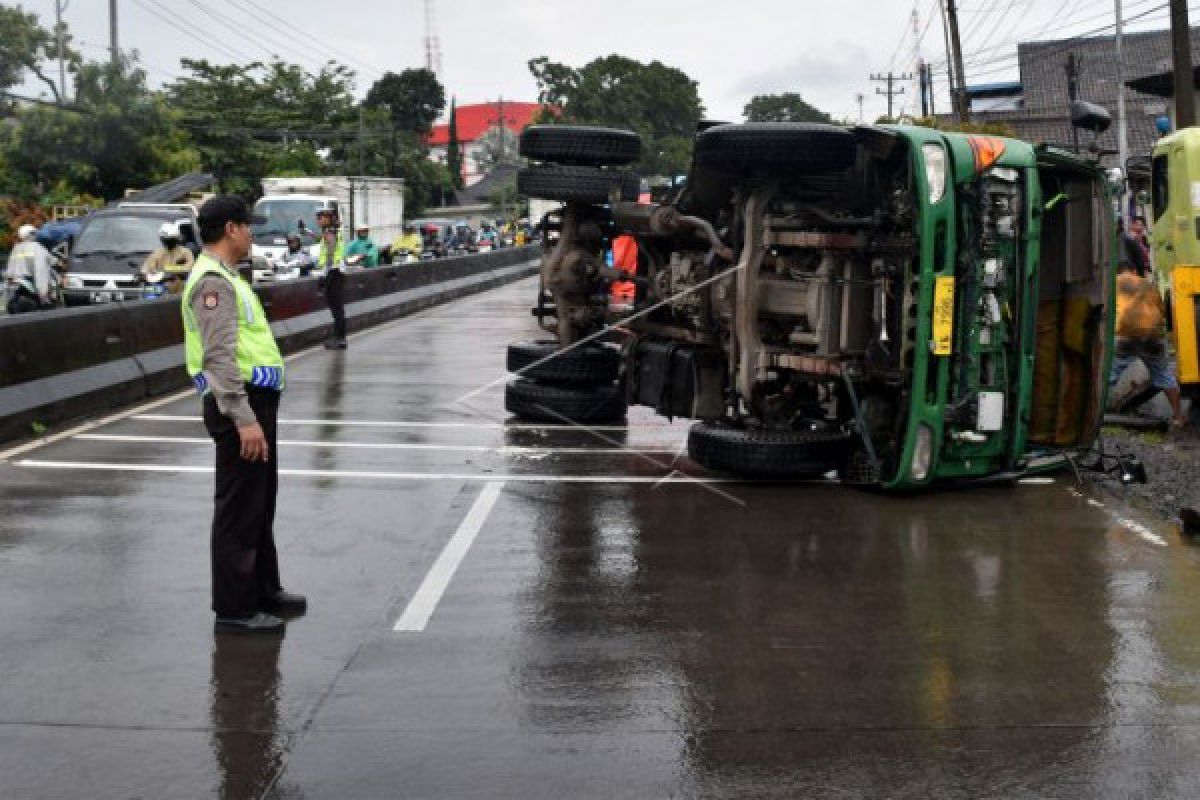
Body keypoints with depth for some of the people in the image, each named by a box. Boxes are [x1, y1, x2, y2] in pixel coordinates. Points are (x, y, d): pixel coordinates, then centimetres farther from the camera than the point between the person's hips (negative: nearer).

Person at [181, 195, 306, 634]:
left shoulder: (224, 277, 17)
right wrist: (243, 419, -27)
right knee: (239, 509, -3)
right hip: (240, 403, -11)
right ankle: (233, 608, 5)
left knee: (260, 503, 19)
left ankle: (264, 590, 32)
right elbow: (219, 358, -24)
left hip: (255, 401, 11)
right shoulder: (213, 282, -16)